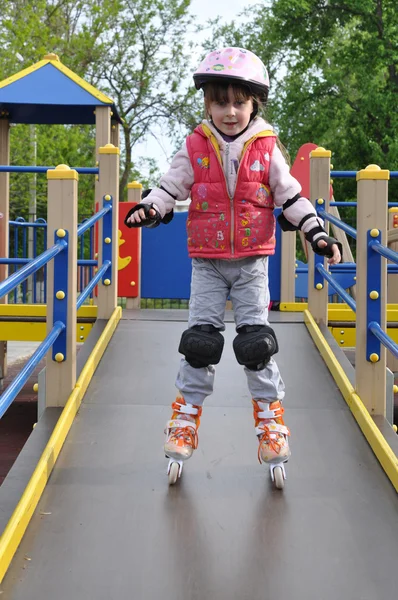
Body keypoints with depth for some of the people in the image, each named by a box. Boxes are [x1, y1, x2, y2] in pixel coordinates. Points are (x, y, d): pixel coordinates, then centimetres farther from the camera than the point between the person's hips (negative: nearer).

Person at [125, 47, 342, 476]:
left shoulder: (266, 149, -2)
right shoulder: (195, 148, -2)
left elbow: (291, 197, 2)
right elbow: (170, 187, -1)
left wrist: (317, 234, -7)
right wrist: (148, 210, -21)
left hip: (252, 261, 0)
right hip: (207, 263, 0)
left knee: (256, 340, -1)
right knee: (200, 339, 0)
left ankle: (269, 414, 13)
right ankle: (187, 412, 14)